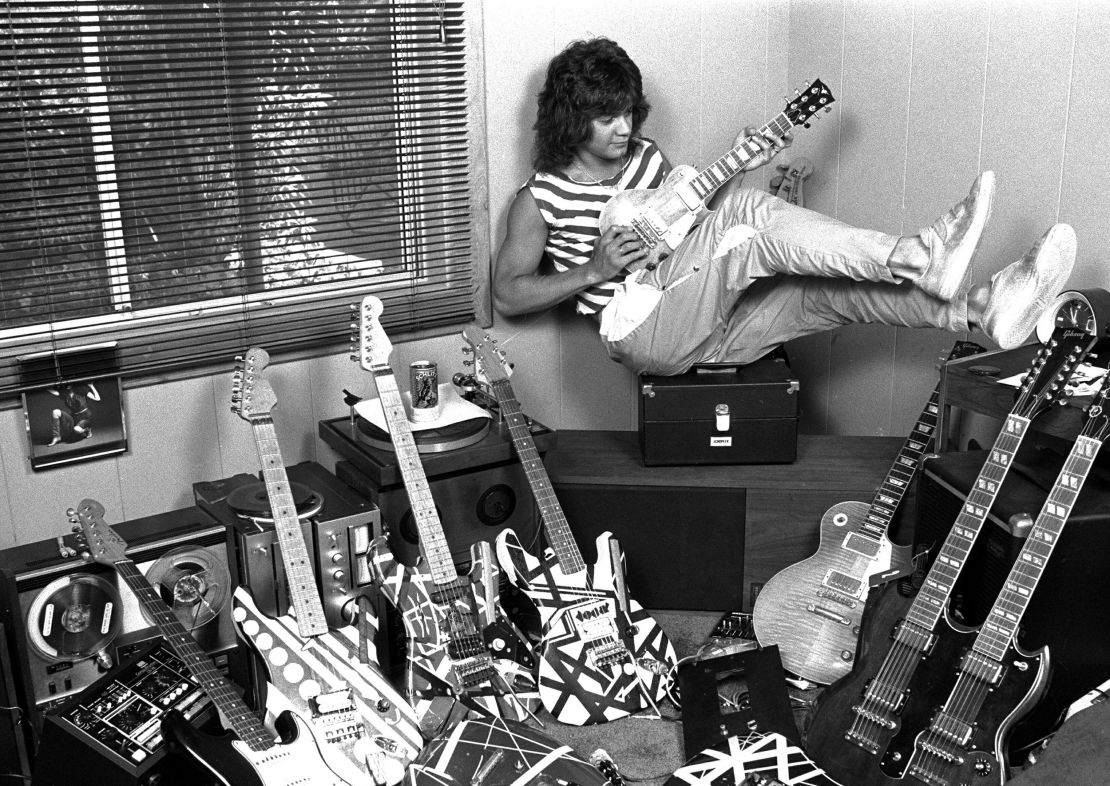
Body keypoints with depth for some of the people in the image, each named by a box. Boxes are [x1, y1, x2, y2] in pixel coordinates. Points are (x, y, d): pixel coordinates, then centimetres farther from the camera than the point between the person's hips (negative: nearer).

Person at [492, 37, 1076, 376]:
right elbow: (508, 294, -2)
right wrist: (596, 269, -13)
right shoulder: (540, 198, -1)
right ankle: (920, 257, -33)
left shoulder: (644, 155, 17)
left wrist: (736, 170, 5)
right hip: (640, 330, -7)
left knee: (834, 288, -15)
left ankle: (984, 307, -24)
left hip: (706, 325, 7)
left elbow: (691, 222, 23)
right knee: (749, 213, -27)